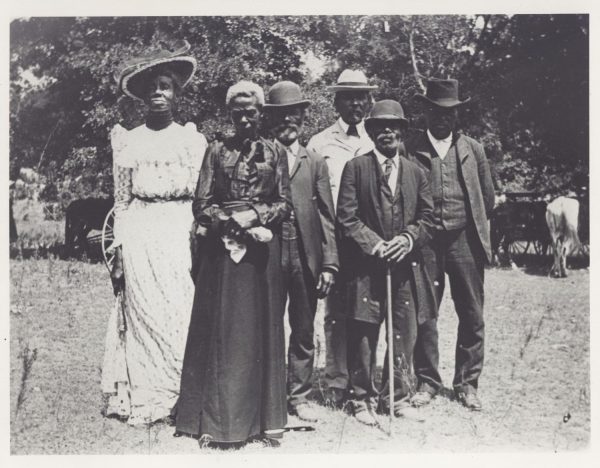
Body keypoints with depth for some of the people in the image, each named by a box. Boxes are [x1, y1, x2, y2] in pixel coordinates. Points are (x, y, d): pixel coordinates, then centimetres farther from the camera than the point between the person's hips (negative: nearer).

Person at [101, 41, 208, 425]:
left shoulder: (194, 140, 9)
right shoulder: (128, 140, 9)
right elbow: (121, 202, 9)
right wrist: (118, 255, 2)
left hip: (181, 236, 0)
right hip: (140, 238, 0)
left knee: (182, 315, -3)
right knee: (143, 314, -2)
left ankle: (183, 397, 7)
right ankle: (145, 399, 7)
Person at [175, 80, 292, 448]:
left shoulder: (276, 153, 9)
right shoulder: (217, 152, 8)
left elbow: (285, 205, 5)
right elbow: (202, 204, 3)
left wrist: (255, 216, -12)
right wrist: (232, 222, -12)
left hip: (263, 248, 0)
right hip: (222, 246, 0)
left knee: (261, 328, 3)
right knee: (221, 330, -1)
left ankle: (263, 417, 11)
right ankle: (217, 420, 5)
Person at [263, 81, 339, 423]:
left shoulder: (316, 163, 11)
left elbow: (327, 216, 6)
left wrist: (329, 263, -1)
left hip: (305, 257, 2)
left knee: (304, 332, 9)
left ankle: (299, 396, 21)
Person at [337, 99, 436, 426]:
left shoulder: (415, 172, 14)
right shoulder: (355, 168, 2)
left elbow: (428, 217, 11)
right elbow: (346, 217, -4)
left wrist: (409, 238, -8)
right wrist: (374, 244, -13)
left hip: (406, 265, 3)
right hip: (365, 267, -3)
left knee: (405, 334, 7)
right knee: (363, 335, 2)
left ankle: (398, 396, 22)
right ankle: (363, 399, 15)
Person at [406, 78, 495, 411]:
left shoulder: (473, 150, 9)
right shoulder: (410, 150, 1)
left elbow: (488, 199, 15)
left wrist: (473, 226, 12)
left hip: (465, 241, 2)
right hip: (425, 242, -2)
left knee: (471, 315, 5)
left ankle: (467, 383, 17)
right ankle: (427, 381, 15)